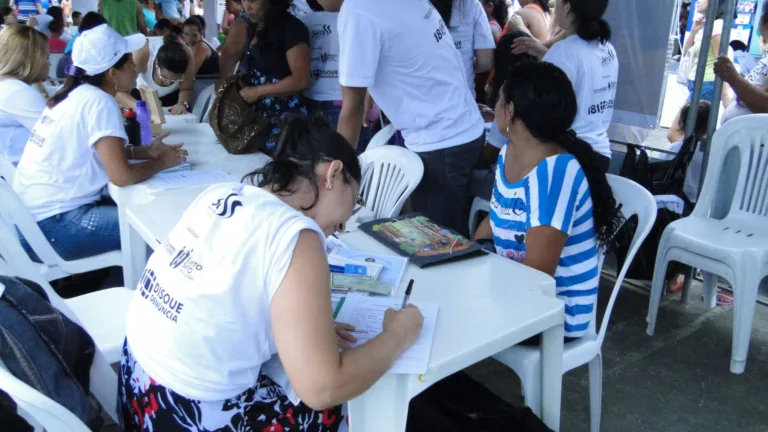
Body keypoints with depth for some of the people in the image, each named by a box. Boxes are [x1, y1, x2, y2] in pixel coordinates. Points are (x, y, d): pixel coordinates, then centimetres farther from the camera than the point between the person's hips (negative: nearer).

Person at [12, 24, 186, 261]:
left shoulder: (75, 93, 9)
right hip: (53, 225, -10)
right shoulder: (98, 101, -18)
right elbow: (122, 176, -25)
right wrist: (162, 162, -7)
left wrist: (146, 151, 10)